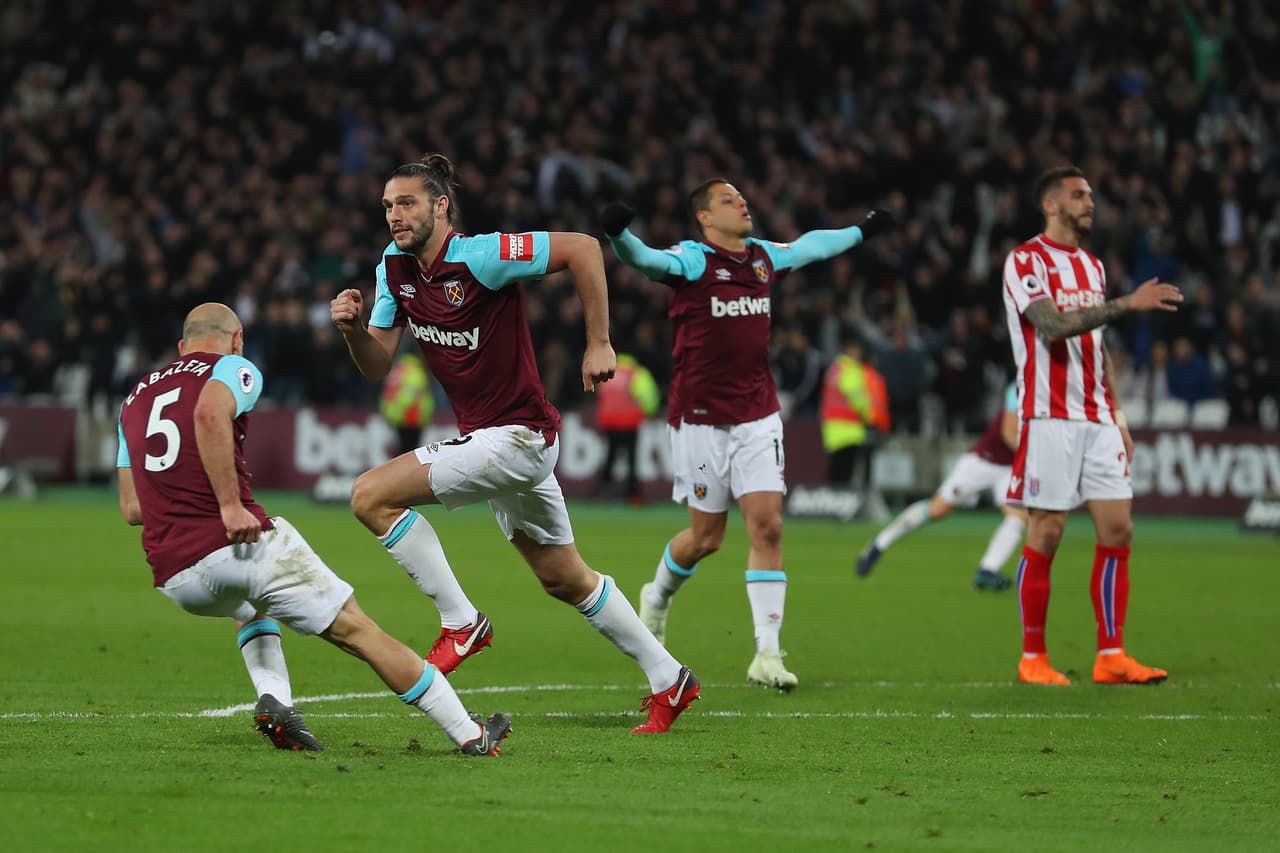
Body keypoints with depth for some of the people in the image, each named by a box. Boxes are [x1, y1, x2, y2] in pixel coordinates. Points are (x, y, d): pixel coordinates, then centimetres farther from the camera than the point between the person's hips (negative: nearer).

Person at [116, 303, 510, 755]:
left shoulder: (135, 397, 23)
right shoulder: (234, 369, 6)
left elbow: (132, 509, 19)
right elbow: (208, 415, -20)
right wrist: (230, 505, -21)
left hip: (174, 578, 6)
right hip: (241, 544, -6)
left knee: (250, 607, 39)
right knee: (360, 632, 6)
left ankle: (273, 699, 13)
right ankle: (470, 735, 8)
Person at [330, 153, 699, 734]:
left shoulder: (480, 257, -20)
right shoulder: (394, 268, 4)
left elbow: (582, 247, -21)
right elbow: (377, 365, 5)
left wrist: (599, 344, -18)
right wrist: (352, 327, -15)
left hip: (516, 436, -9)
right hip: (483, 437, 9)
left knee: (372, 496, -16)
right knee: (565, 580, 17)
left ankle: (460, 622, -8)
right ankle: (668, 680, 28)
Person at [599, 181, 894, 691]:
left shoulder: (764, 257, 9)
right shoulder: (691, 260, -10)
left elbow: (810, 246, 30)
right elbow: (646, 260, -30)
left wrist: (862, 231, 44)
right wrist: (617, 234, -52)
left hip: (757, 418, 5)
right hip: (700, 417, -4)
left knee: (767, 526, -8)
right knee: (707, 537, 4)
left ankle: (767, 654, -7)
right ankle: (658, 597, 37)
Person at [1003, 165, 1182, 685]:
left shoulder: (1092, 266, 17)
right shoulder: (1026, 261, -6)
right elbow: (1052, 326, -22)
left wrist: (1117, 415, 16)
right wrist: (1128, 303, -26)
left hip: (1097, 421, 7)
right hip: (1050, 421, -7)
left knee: (1118, 531, 0)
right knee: (1045, 536, -4)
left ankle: (1111, 657, 2)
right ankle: (1032, 658, 4)